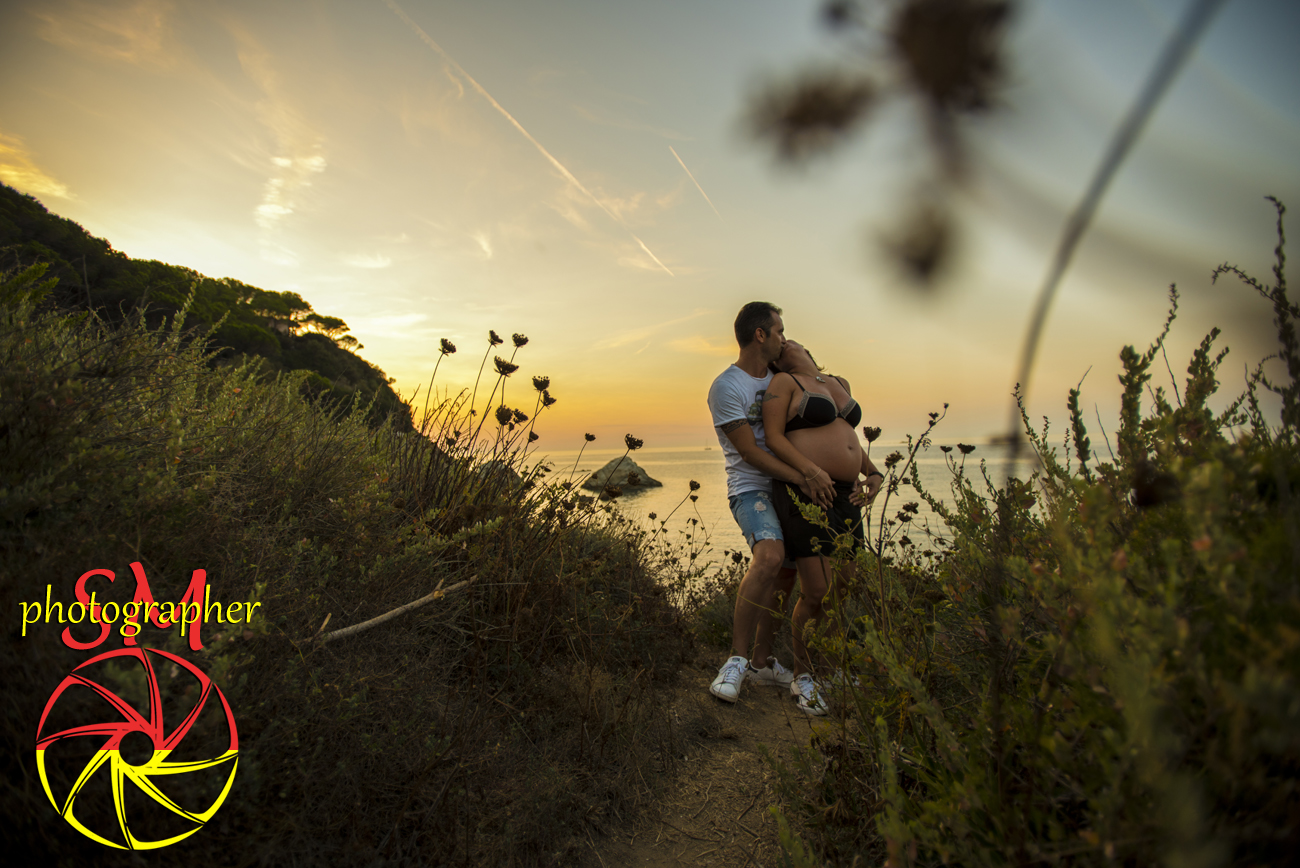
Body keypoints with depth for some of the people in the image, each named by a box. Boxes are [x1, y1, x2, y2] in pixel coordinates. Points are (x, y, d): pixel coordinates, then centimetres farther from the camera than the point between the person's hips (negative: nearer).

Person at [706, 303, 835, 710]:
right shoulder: (727, 387, -13)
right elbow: (750, 452, -16)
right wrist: (804, 479, -20)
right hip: (750, 488, -8)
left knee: (785, 575, 8)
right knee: (769, 556, -32)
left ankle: (762, 661, 22)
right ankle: (738, 659, -22)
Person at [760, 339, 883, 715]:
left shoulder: (839, 383, 21)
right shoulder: (783, 382, -1)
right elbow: (773, 437, -9)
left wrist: (873, 473, 11)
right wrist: (810, 470, -23)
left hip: (845, 497, 7)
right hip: (803, 493, -7)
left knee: (843, 588, 10)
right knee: (817, 593, -9)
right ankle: (803, 677, 11)